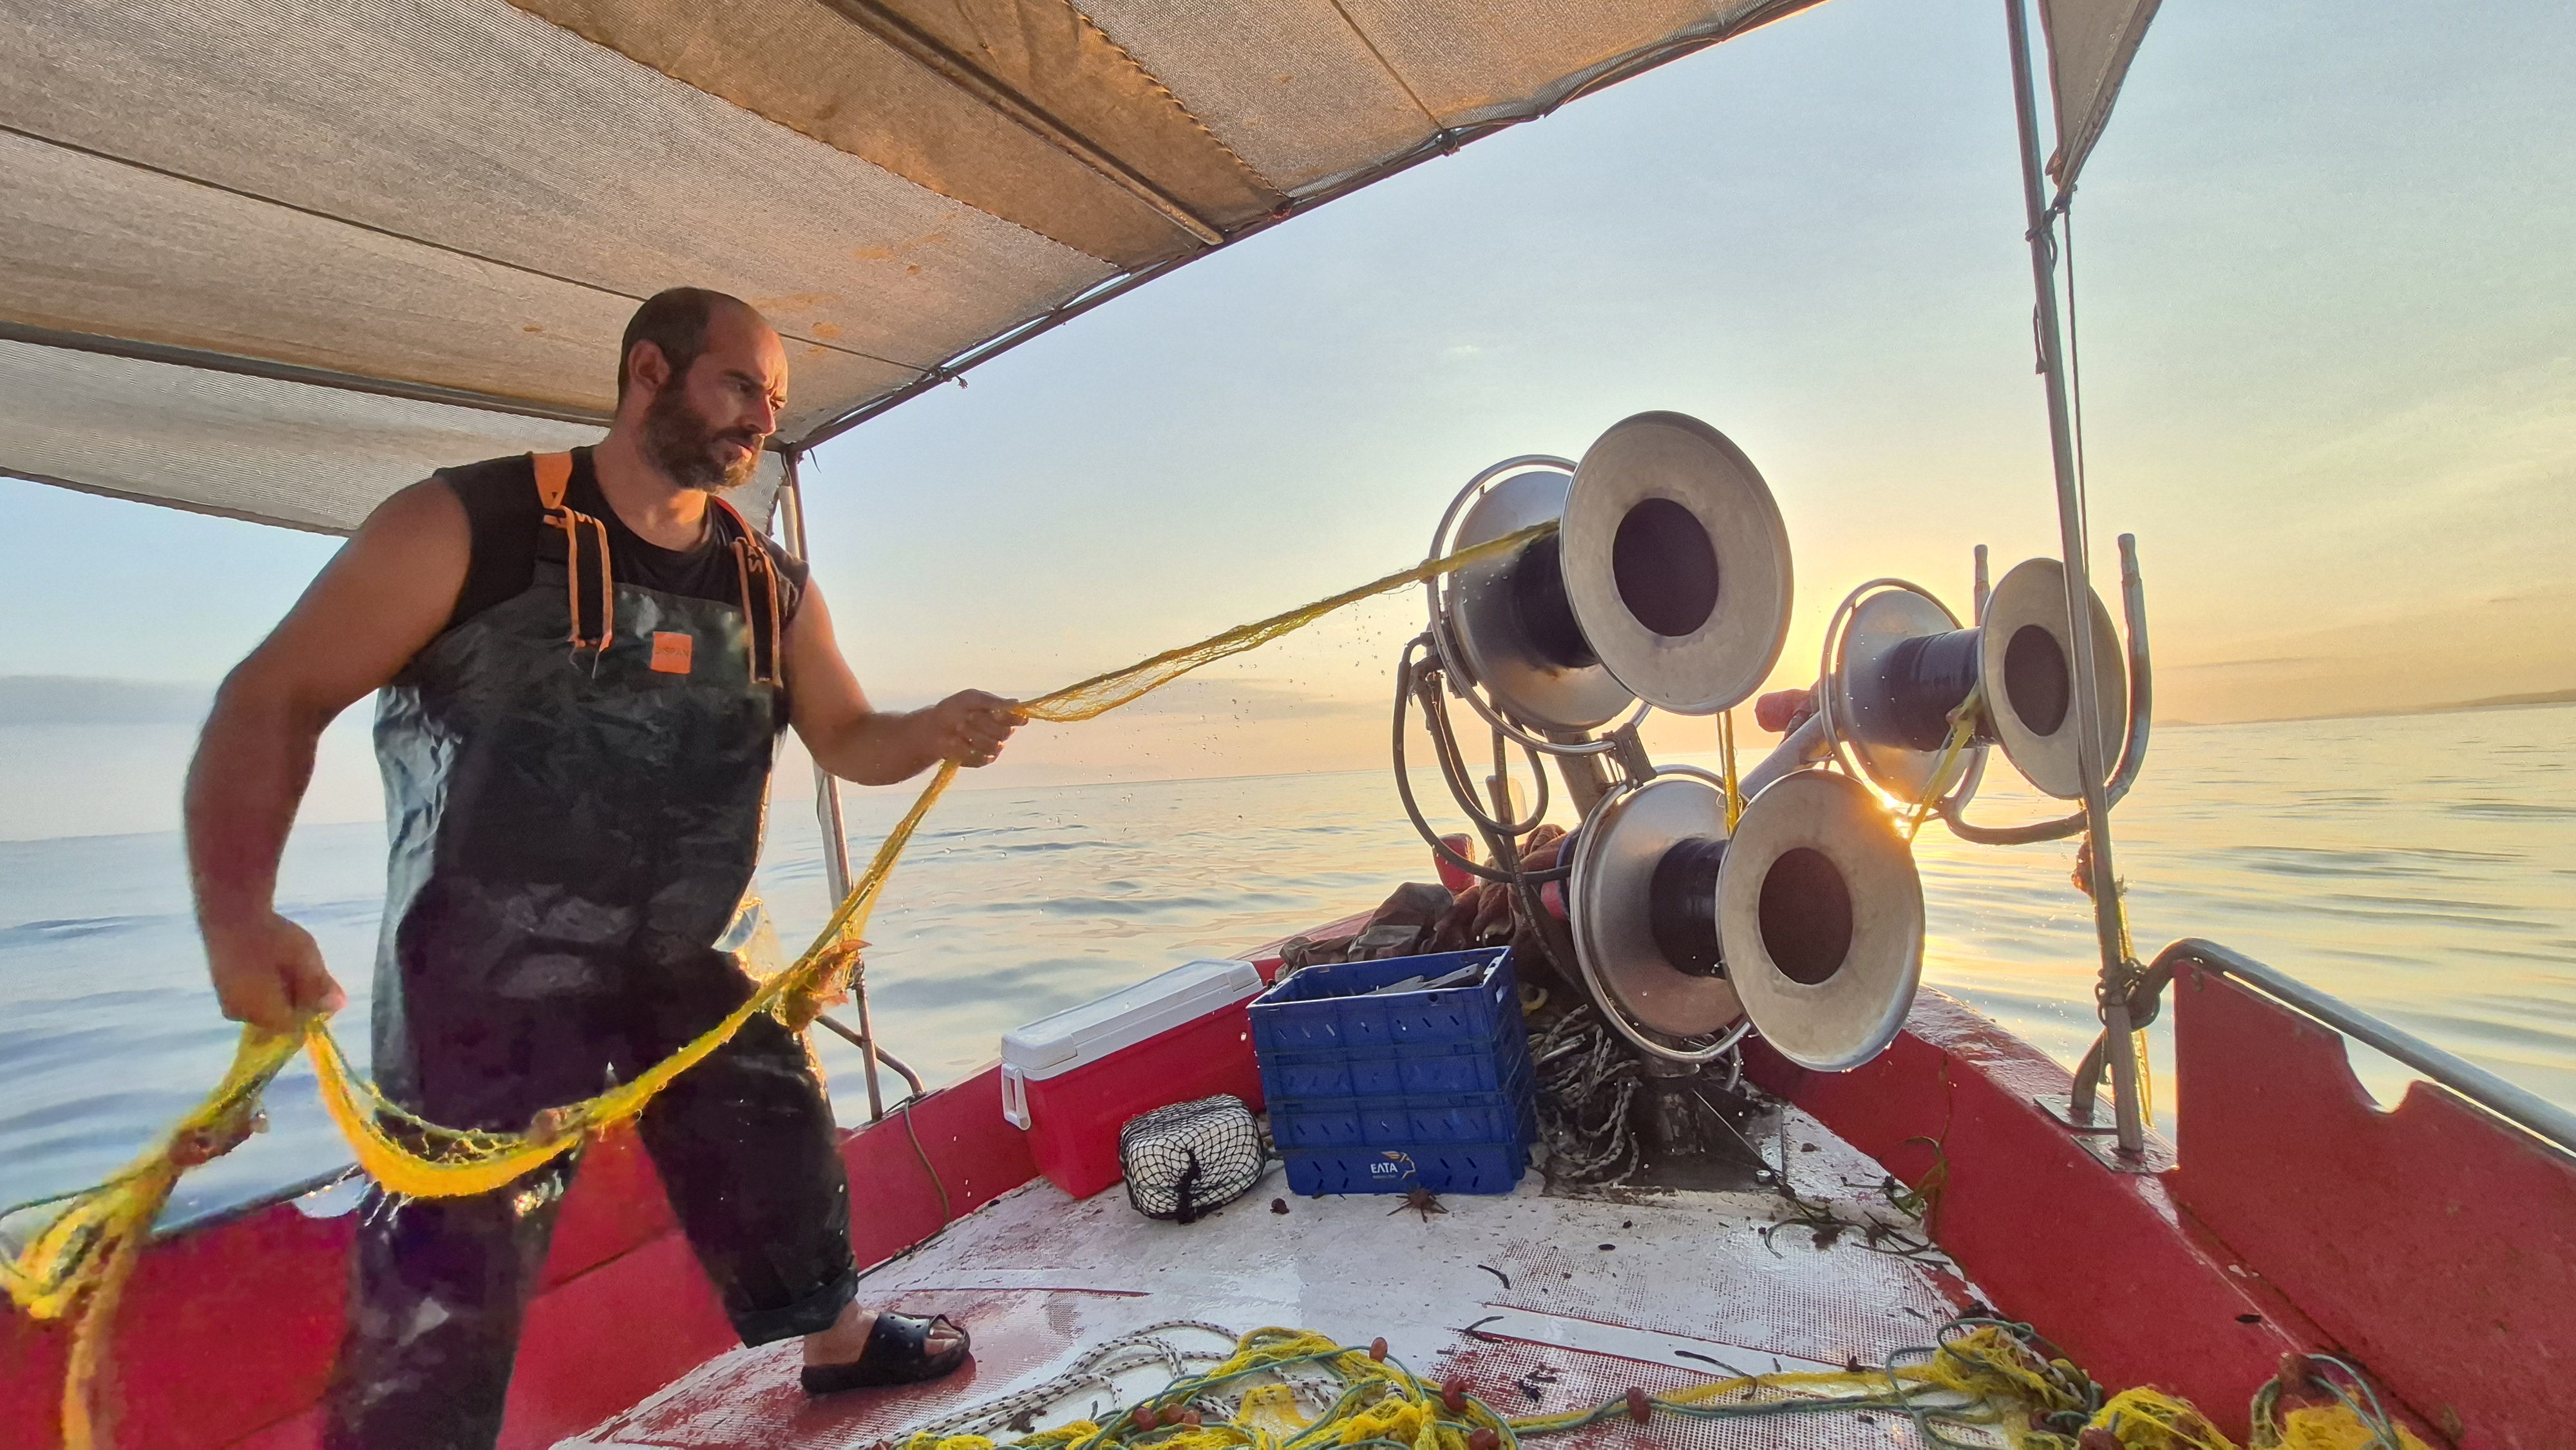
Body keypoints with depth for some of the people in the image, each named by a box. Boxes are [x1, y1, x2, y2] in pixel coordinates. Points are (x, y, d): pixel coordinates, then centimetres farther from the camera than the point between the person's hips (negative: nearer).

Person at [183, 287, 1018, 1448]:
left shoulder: (774, 588, 2)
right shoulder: (466, 524, -14)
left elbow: (847, 739, 5)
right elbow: (274, 700, -12)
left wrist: (939, 730, -18)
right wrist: (237, 915, -25)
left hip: (688, 964, 6)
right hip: (485, 973, -5)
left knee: (786, 1147, 18)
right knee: (451, 1276, 0)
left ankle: (838, 1341, 43)